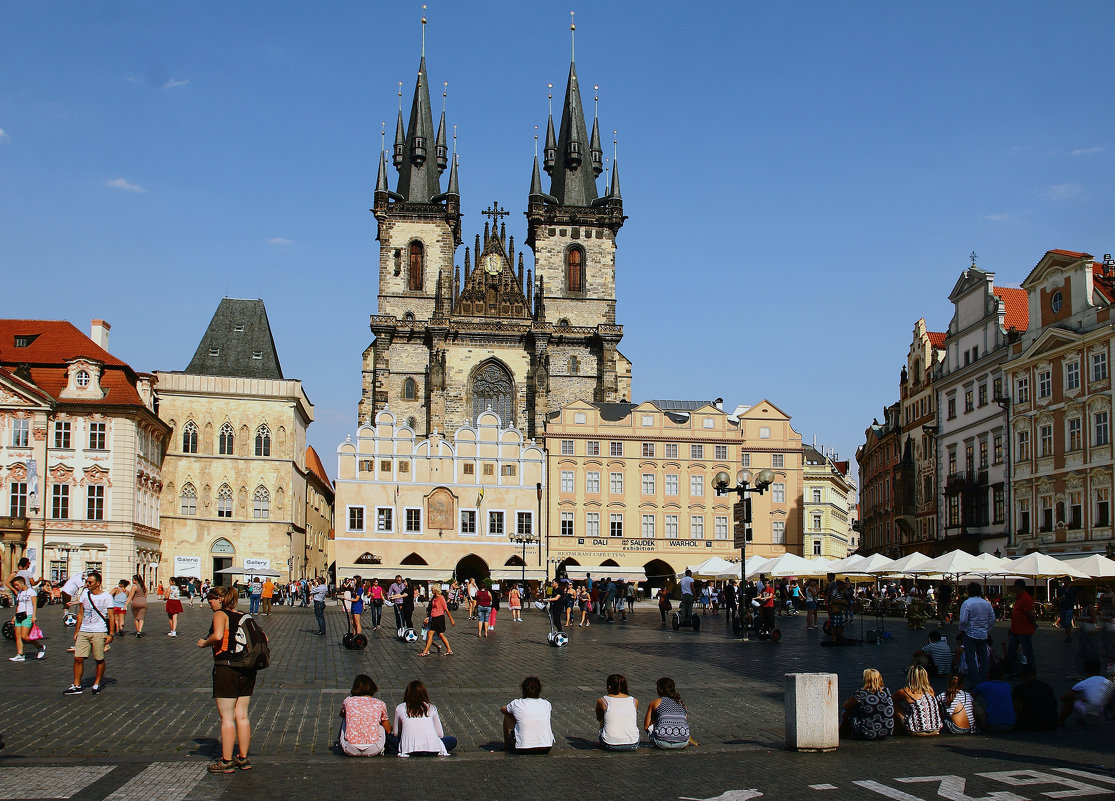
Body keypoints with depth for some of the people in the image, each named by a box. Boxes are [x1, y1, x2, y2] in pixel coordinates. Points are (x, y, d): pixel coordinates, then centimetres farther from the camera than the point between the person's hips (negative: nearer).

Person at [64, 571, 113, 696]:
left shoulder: (106, 597, -4)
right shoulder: (85, 594, 10)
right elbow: (80, 614, 16)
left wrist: (110, 634, -9)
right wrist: (77, 631, 13)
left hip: (99, 633, -4)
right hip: (83, 632, 4)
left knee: (99, 660, 2)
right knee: (78, 658, -2)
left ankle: (97, 685, 16)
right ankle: (76, 686, 6)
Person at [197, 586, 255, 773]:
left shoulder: (220, 615, -5)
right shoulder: (244, 617, 14)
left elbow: (217, 636, -24)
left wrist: (204, 643, -6)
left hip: (225, 668, -7)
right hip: (247, 671, 7)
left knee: (227, 718, 0)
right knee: (242, 716, 12)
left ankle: (226, 761, 5)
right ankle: (243, 758, 18)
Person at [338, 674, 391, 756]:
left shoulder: (348, 701, 4)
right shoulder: (380, 704, 3)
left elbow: (342, 714, 30)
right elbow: (388, 730, 17)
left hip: (351, 750, 1)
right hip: (373, 750, -1)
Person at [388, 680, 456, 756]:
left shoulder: (400, 708, 11)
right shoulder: (432, 708, 13)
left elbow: (396, 733, 19)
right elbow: (440, 734, 15)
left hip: (409, 747, 0)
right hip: (432, 747, 0)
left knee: (388, 737, 24)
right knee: (453, 740, 26)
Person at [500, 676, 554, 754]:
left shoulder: (516, 704, -2)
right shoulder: (546, 704, 5)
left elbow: (502, 709, 21)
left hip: (522, 750, -2)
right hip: (545, 749, 2)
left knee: (508, 715, 19)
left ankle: (506, 745, 33)